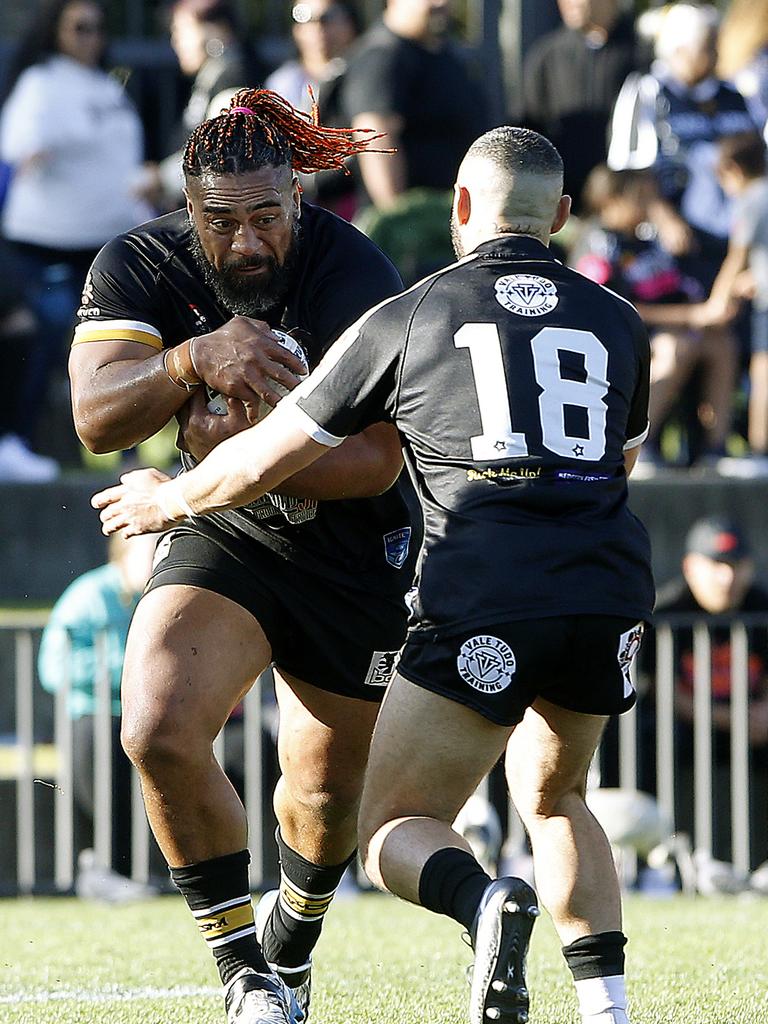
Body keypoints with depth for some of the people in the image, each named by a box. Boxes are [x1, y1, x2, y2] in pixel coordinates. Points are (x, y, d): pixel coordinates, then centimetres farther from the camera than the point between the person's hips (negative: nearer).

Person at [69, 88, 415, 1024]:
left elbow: (377, 461, -24)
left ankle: (289, 941, 44)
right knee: (159, 731, -23)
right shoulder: (138, 268, -12)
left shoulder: (353, 278, -23)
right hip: (224, 536, 2)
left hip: (357, 556, -1)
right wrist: (194, 359, -39)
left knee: (326, 790, 9)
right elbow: (95, 417, -23)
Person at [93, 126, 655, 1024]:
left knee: (392, 829, 5)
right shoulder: (616, 322, 17)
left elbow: (264, 460, 14)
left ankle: (485, 902, -28)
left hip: (485, 601, -4)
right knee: (552, 796, 27)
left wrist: (169, 499, 32)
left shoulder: (407, 318, 7)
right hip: (612, 595, 4)